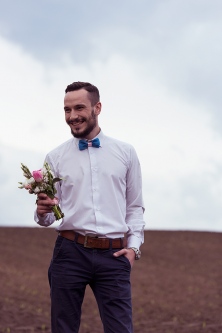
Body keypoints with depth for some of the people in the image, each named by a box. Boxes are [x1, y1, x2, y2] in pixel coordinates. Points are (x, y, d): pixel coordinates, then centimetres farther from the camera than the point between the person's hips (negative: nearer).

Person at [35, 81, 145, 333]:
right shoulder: (55, 158, 8)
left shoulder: (126, 153, 10)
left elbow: (135, 207, 14)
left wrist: (134, 246, 1)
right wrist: (43, 211, -14)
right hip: (70, 252, 0)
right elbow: (47, 215, 10)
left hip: (114, 255, 0)